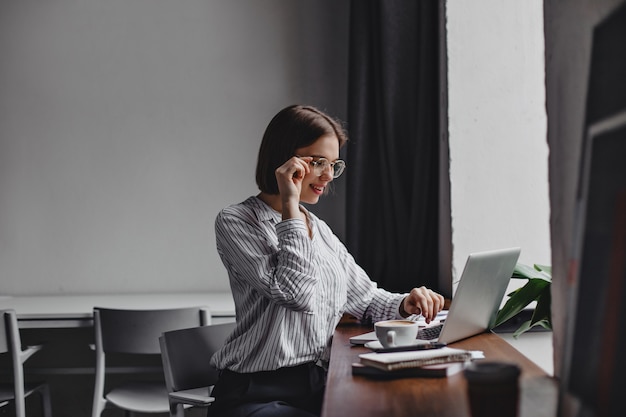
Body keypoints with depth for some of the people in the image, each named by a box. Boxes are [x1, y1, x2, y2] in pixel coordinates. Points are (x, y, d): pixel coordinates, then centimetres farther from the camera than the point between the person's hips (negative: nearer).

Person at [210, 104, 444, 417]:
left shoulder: (320, 230, 16)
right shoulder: (235, 222, -5)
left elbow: (365, 299, 22)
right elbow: (297, 293, -17)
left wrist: (405, 304, 0)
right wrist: (290, 205, -14)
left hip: (321, 385, 7)